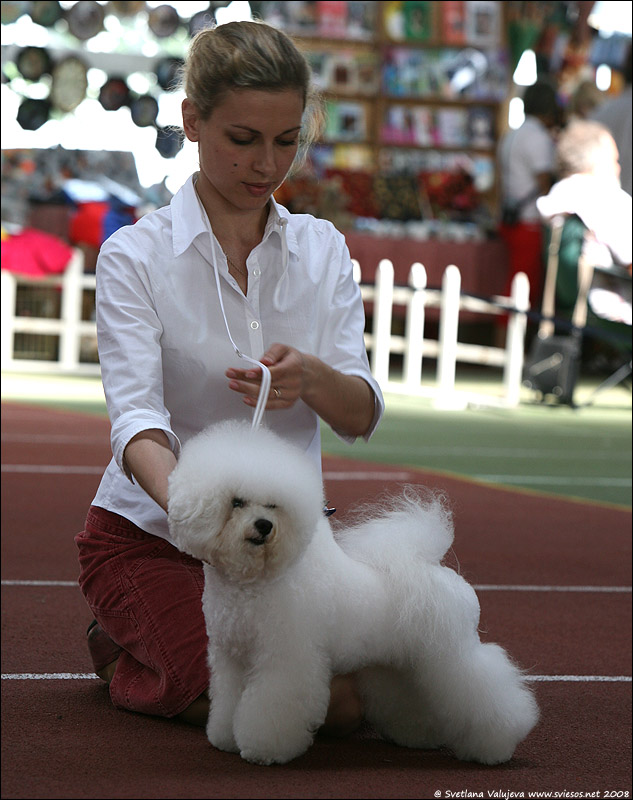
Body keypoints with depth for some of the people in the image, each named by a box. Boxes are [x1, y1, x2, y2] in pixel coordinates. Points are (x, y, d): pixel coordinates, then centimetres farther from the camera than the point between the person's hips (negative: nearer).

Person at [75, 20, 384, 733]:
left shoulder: (321, 248, 3)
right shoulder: (134, 257, -10)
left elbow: (362, 417, -6)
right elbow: (136, 417, -24)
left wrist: (311, 377, -30)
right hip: (149, 537, -4)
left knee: (367, 690, -21)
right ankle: (125, 660, 5)